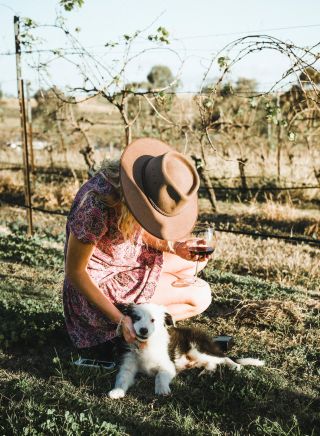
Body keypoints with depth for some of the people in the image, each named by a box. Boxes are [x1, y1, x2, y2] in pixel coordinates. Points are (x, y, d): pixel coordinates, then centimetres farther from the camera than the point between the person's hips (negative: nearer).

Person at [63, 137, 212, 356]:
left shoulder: (145, 184, -12)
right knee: (200, 297, -8)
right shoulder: (97, 203, -35)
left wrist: (174, 246, -16)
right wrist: (119, 320, -26)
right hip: (100, 282, -8)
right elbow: (74, 271, -25)